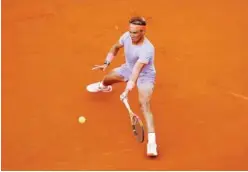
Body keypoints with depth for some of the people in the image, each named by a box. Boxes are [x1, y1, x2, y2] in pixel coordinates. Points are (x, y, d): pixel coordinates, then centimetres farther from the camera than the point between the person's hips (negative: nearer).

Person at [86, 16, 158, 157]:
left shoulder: (147, 49, -42)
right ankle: (103, 87, 72)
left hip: (144, 76, -7)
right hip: (128, 68, 7)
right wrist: (107, 63, -8)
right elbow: (116, 47, 2)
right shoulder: (126, 36, -22)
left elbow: (137, 70, -52)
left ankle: (152, 142, -34)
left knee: (144, 105, -27)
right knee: (107, 78, 29)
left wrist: (129, 88, -63)